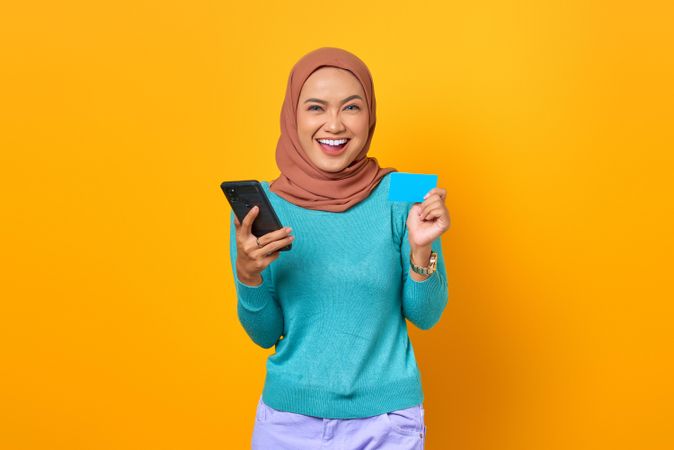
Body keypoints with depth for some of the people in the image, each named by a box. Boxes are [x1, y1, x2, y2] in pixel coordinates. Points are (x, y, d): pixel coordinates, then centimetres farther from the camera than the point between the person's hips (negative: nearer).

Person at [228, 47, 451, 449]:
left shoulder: (400, 195, -10)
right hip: (289, 417, 1)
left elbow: (425, 316, -4)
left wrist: (421, 250, -21)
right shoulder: (261, 204, -7)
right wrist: (247, 275, -19)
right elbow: (265, 334, -2)